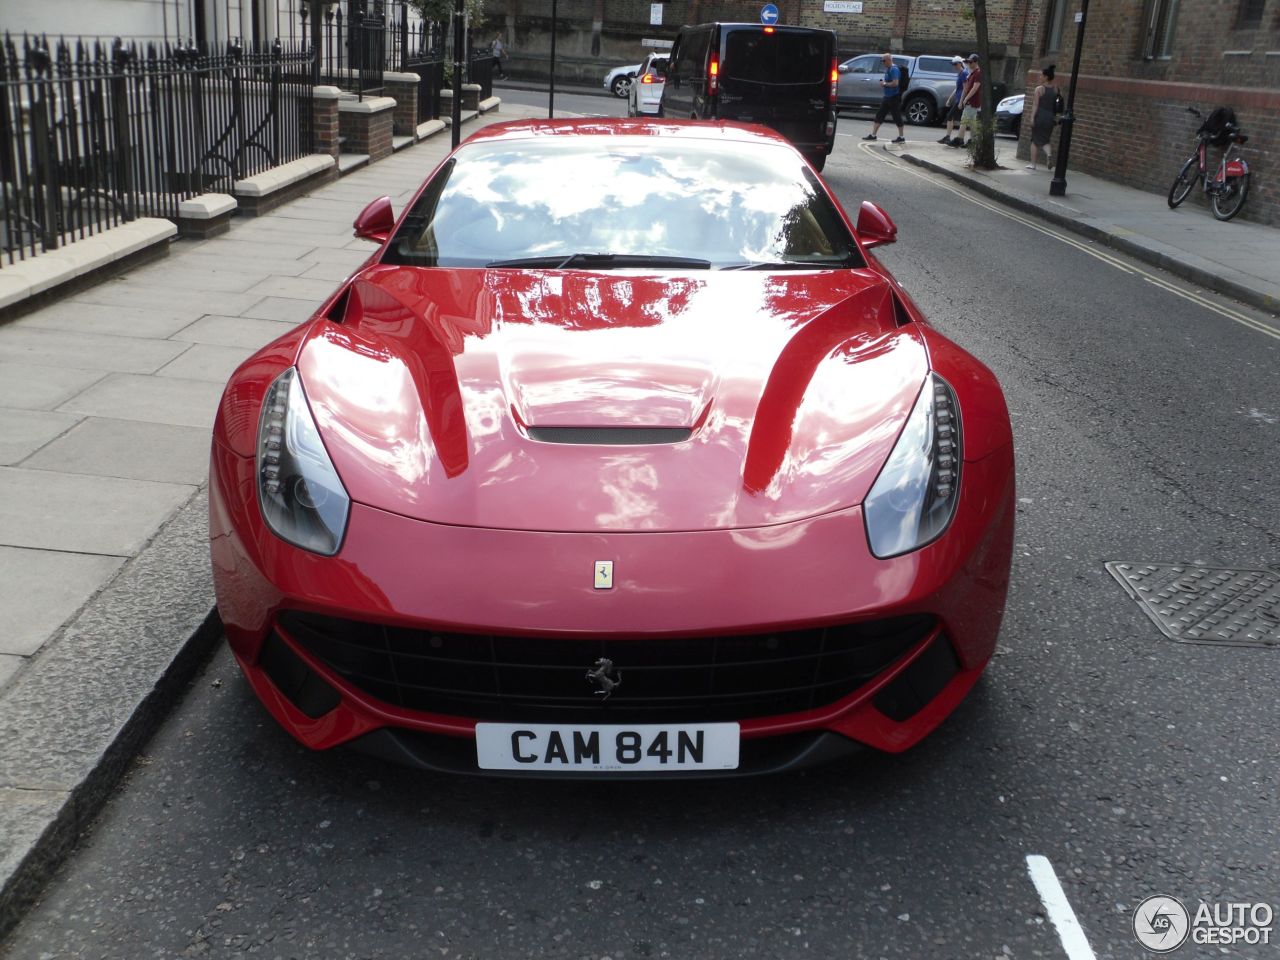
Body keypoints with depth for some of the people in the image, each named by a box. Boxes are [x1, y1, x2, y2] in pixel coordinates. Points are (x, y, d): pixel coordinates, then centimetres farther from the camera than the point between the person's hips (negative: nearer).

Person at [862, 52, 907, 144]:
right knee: (879, 115, 10)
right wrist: (883, 83, 4)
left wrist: (885, 84, -14)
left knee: (897, 117, -3)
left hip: (894, 97, -10)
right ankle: (873, 135, 15)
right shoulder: (887, 69, 12)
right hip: (887, 96, 10)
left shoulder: (894, 69, -17)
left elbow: (895, 83, -26)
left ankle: (901, 137, 5)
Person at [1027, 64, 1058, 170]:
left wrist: (1032, 117, -14)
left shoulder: (1039, 89, -9)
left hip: (1040, 116, -4)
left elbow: (1035, 104, -13)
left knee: (1035, 140, 7)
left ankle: (1032, 163, 8)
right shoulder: (1055, 89, 5)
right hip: (1050, 117, 4)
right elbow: (1055, 104, 8)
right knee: (1045, 140, 15)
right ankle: (1048, 155, -13)